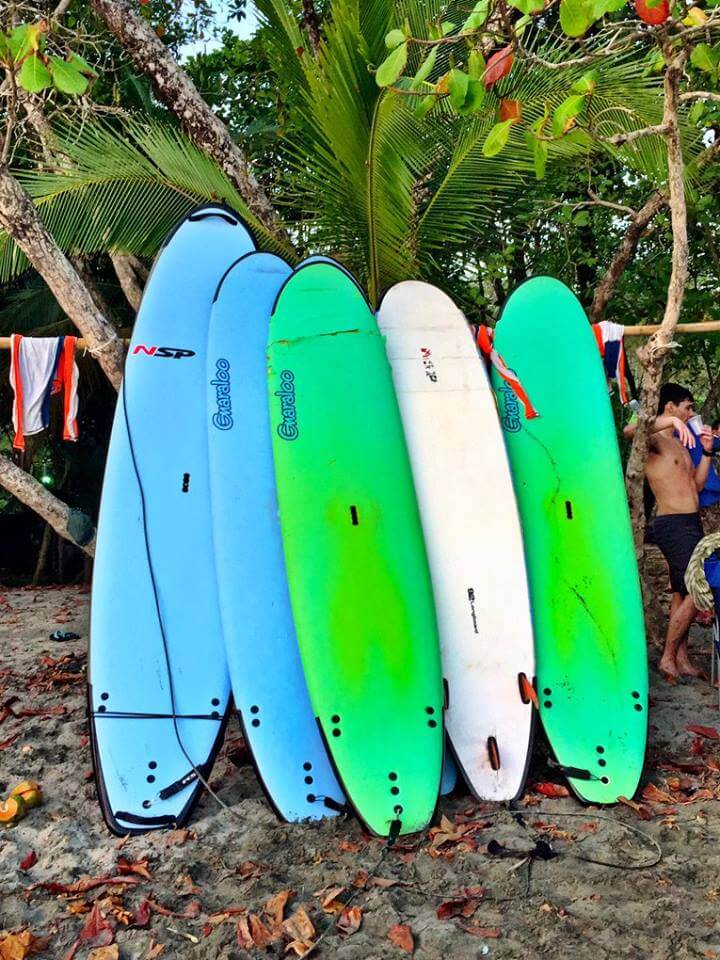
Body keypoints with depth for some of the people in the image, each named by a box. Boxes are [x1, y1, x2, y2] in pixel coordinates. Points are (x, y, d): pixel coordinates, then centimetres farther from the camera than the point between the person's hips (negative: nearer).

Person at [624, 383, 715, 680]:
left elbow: (696, 485, 18)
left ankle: (682, 660, 20)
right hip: (673, 525, -10)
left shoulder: (679, 444, 19)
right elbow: (630, 430, -36)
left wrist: (706, 452, 8)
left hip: (691, 524, 10)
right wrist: (672, 421, -44)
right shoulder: (654, 439, -11)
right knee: (696, 594, -10)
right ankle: (668, 658, 2)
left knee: (683, 594, 12)